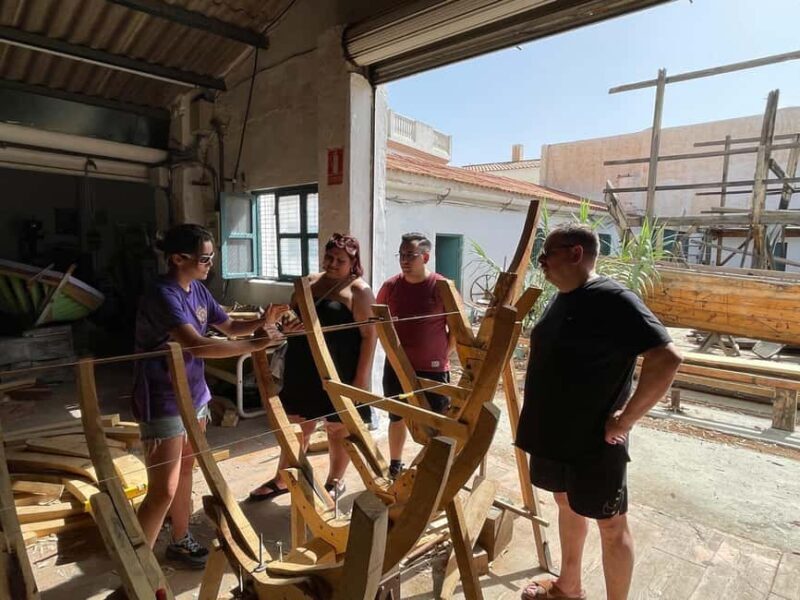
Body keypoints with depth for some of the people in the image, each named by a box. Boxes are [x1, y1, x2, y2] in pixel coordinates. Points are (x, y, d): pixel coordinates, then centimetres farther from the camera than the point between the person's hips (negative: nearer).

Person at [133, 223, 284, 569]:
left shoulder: (198, 290, 3)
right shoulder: (162, 295, -24)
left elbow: (229, 327, 13)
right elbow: (198, 345, -35)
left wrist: (261, 322, -5)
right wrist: (256, 344, -31)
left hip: (194, 396, 8)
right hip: (163, 403, -8)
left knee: (185, 471, 20)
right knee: (163, 491, -3)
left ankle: (180, 542, 38)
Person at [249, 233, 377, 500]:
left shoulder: (359, 291, -10)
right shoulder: (308, 282, 8)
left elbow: (370, 335, -12)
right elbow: (291, 316, 18)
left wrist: (361, 376, -16)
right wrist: (287, 326, -7)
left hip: (339, 372, -5)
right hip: (304, 369, 6)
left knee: (338, 428, 11)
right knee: (296, 425, 17)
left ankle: (335, 482, 30)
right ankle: (282, 479, 34)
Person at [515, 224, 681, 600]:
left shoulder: (613, 300, -20)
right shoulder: (561, 299, 7)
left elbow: (666, 359, -26)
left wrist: (625, 420, -21)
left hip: (594, 443, -9)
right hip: (554, 435, 9)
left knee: (611, 526, 10)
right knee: (567, 505, 23)